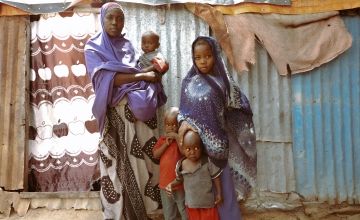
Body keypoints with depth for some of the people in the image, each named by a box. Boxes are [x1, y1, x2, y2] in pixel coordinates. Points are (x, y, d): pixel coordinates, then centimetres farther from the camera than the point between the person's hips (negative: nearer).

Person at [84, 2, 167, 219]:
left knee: (142, 159, 4)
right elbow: (105, 77, -12)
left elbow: (138, 71, 15)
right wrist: (141, 76, -11)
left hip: (140, 108, 5)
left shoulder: (128, 45, 17)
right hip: (117, 113, -4)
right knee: (120, 164, -3)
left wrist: (153, 71, -7)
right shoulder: (93, 47, 2)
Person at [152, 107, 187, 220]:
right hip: (165, 181, 4)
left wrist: (177, 137, -24)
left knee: (184, 209, 9)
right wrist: (166, 144, -14)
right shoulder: (162, 139, 6)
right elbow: (155, 154, -4)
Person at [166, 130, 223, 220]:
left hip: (208, 202, -2)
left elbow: (216, 177, -6)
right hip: (191, 203, 2)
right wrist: (171, 184, -11)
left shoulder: (207, 161, -18)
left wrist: (219, 194, -3)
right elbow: (179, 179, 7)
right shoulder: (180, 165, -12)